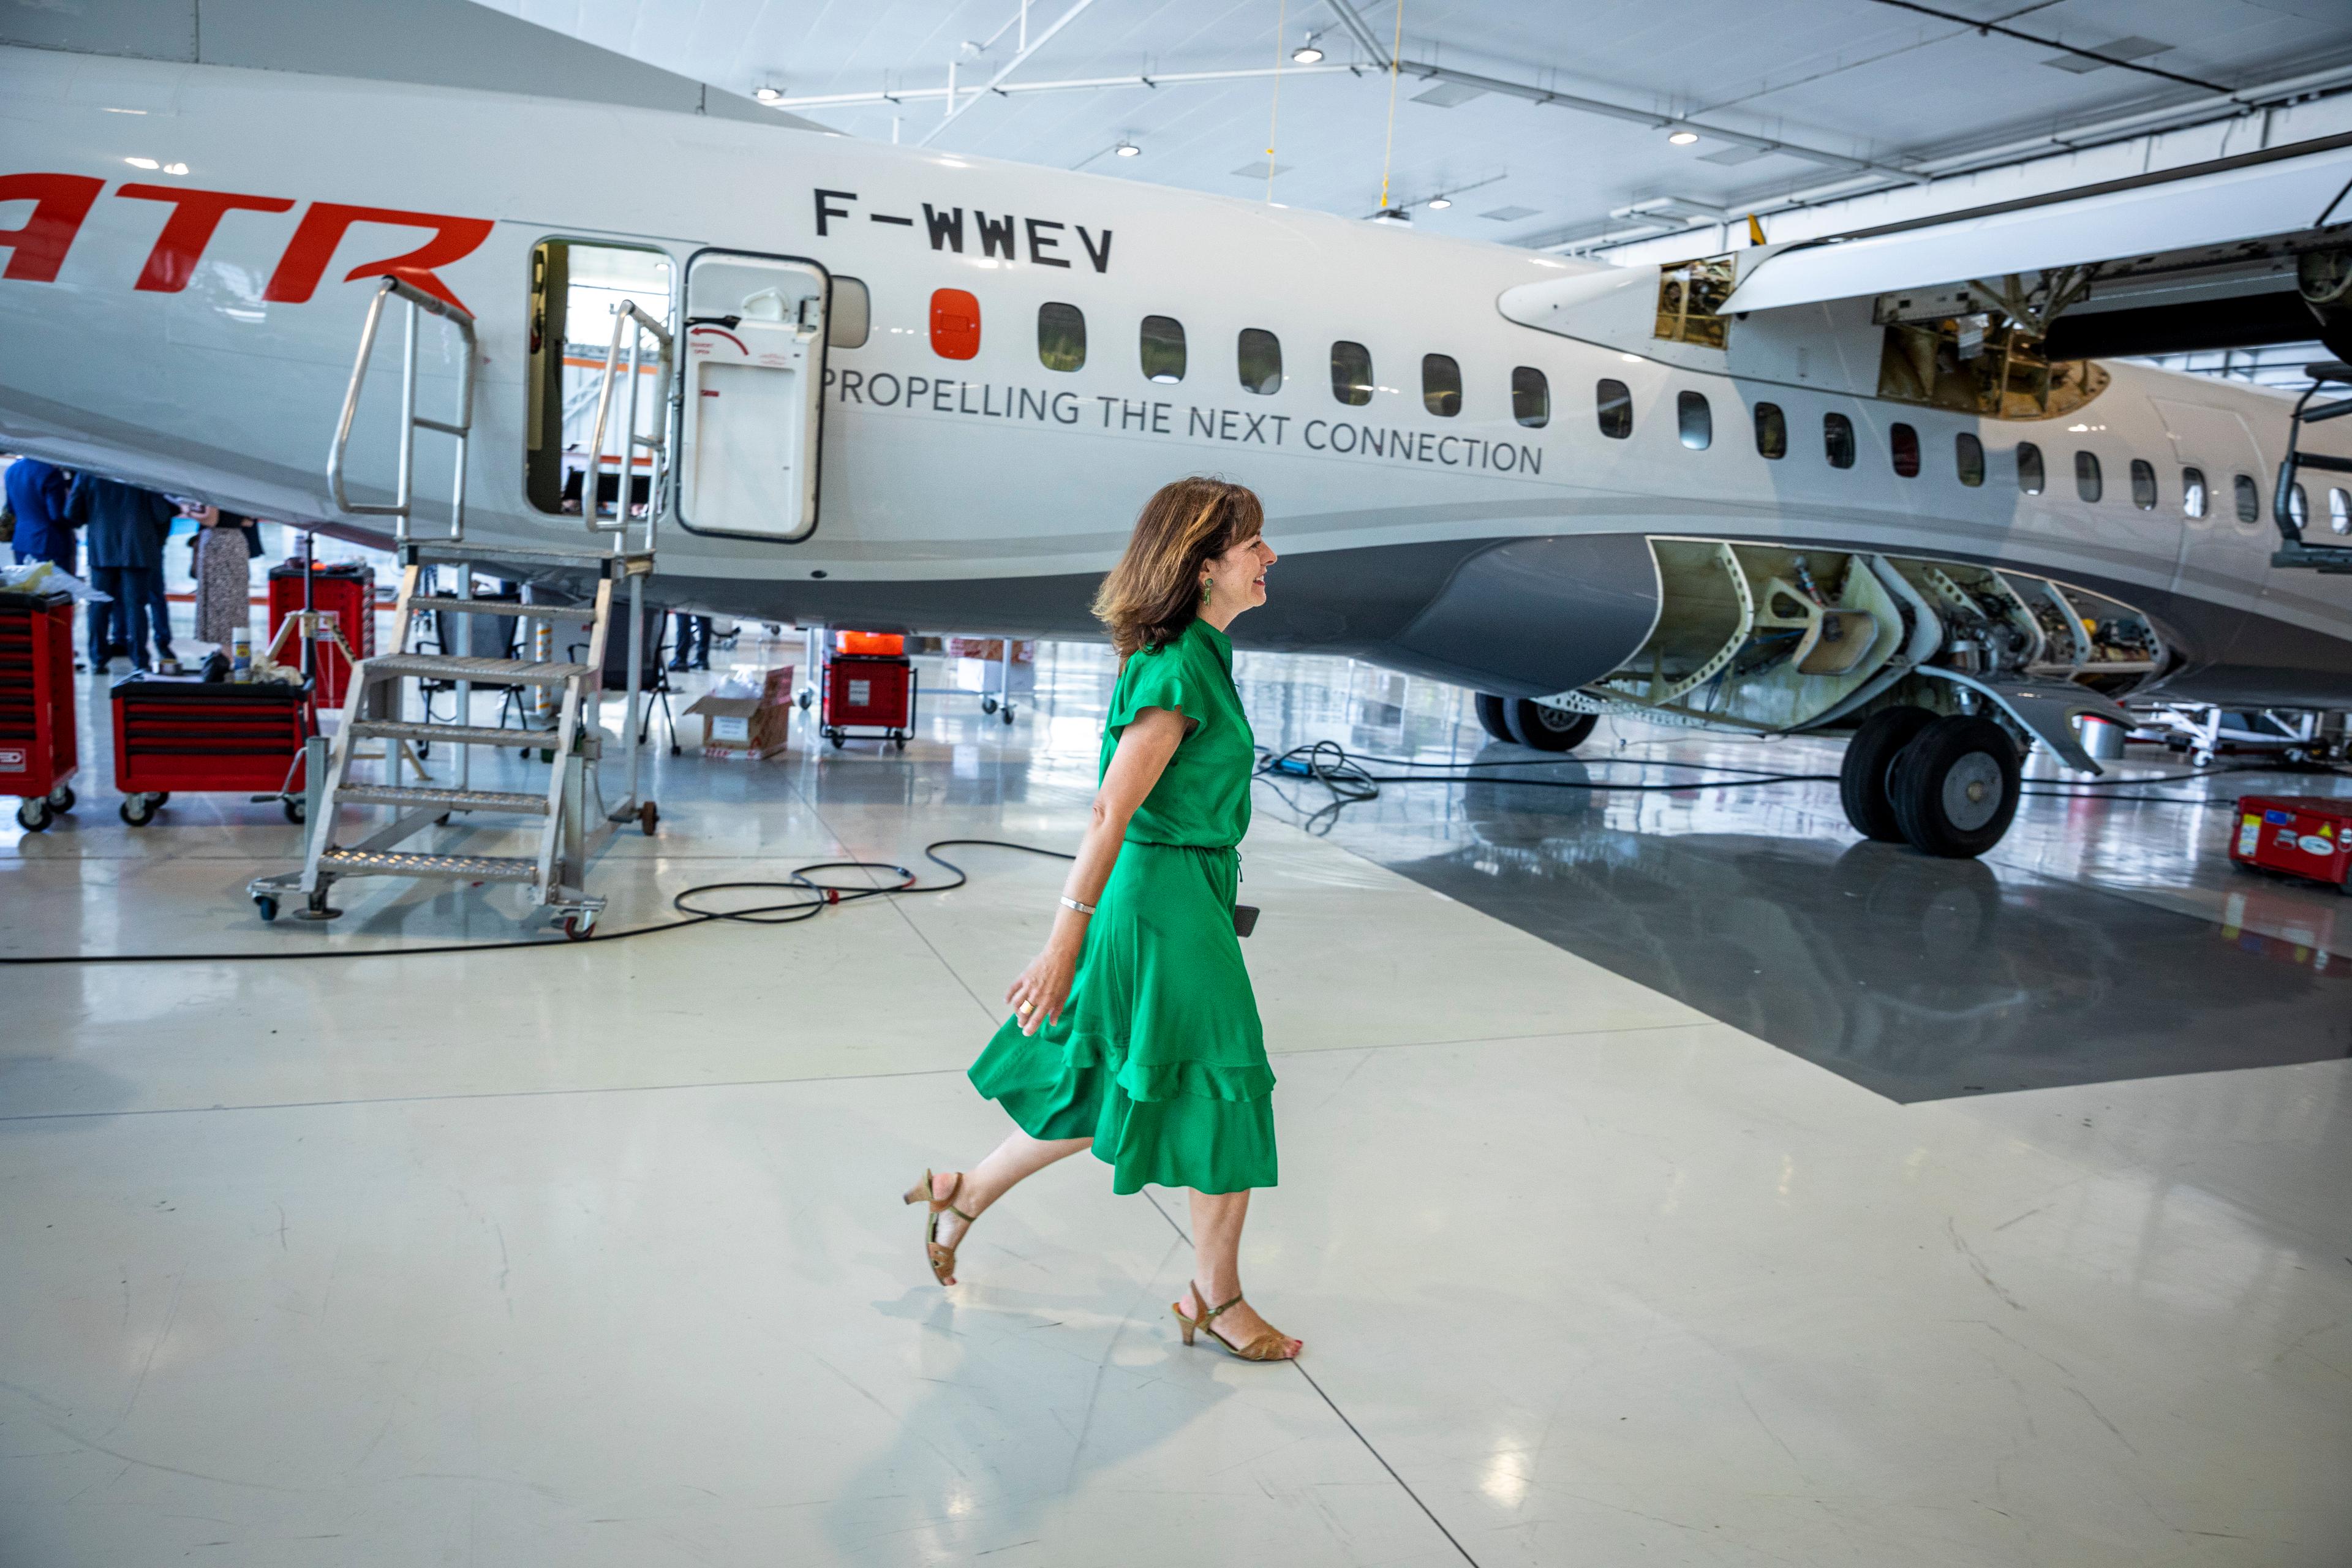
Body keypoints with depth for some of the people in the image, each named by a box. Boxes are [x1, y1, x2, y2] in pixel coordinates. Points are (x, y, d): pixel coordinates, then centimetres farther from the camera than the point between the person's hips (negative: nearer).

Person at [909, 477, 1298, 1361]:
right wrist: (1065, 943, -23)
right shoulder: (1179, 669, -21)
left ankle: (963, 1196, 35)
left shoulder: (1198, 655, 10)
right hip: (1169, 904, -10)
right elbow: (1110, 815, -23)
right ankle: (1216, 1301, 23)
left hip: (1185, 898, 10)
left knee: (1109, 1091, 20)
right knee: (1225, 1098, 4)